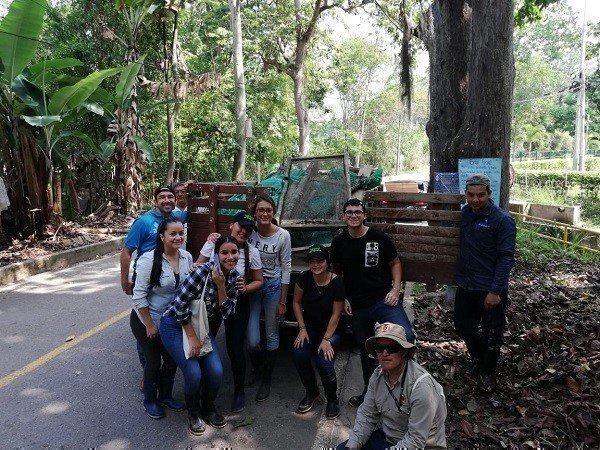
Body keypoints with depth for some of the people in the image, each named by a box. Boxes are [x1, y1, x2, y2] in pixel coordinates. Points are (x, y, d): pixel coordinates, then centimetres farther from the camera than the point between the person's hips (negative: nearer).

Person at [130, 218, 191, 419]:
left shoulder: (187, 257, -9)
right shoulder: (149, 259, -24)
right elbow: (139, 296, -20)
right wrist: (149, 325, -16)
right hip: (147, 320, -5)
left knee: (172, 359, 15)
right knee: (153, 361, 9)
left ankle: (166, 396, 40)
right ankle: (150, 401, 34)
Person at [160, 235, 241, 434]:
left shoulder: (235, 277, -7)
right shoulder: (203, 271, -27)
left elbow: (227, 313, -8)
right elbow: (180, 303, -23)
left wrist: (221, 286, -24)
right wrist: (192, 337, -16)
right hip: (175, 324, -5)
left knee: (216, 371, -8)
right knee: (194, 373, -15)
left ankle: (209, 408, 22)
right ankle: (193, 412, 15)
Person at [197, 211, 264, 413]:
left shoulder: (252, 252, -9)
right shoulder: (213, 242, -8)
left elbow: (259, 281, 1)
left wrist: (246, 288, -18)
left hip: (237, 304, -1)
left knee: (235, 349, 2)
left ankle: (239, 391, 25)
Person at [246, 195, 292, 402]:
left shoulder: (283, 235, -12)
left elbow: (286, 268, -5)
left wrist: (283, 301, -3)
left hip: (273, 286, 0)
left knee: (272, 335, 10)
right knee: (252, 340, -1)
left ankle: (266, 380, 31)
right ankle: (256, 369, 33)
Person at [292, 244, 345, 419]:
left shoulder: (336, 282, -18)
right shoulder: (304, 278, -10)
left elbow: (336, 314, -14)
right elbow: (297, 303, 1)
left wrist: (326, 339, -17)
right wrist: (302, 329, -6)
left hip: (330, 328, -3)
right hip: (309, 325, 3)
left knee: (324, 363, -23)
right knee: (299, 356, -21)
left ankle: (332, 400, 8)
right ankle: (311, 392, 8)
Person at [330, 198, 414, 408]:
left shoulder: (379, 237, -4)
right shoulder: (339, 243, 4)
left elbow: (395, 263, 5)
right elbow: (336, 273, 14)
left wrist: (395, 290, -7)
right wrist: (343, 299, 6)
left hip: (383, 299, -3)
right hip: (357, 306, 3)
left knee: (406, 336, -26)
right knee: (365, 349, 16)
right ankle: (369, 390, 36)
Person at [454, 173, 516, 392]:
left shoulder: (502, 220, -16)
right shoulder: (464, 213, 2)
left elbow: (506, 258, -18)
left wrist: (495, 291, -21)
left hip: (490, 289, -6)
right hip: (465, 284, 6)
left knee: (491, 335, 9)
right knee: (463, 326, 20)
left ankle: (488, 372, 34)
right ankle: (477, 358, 47)